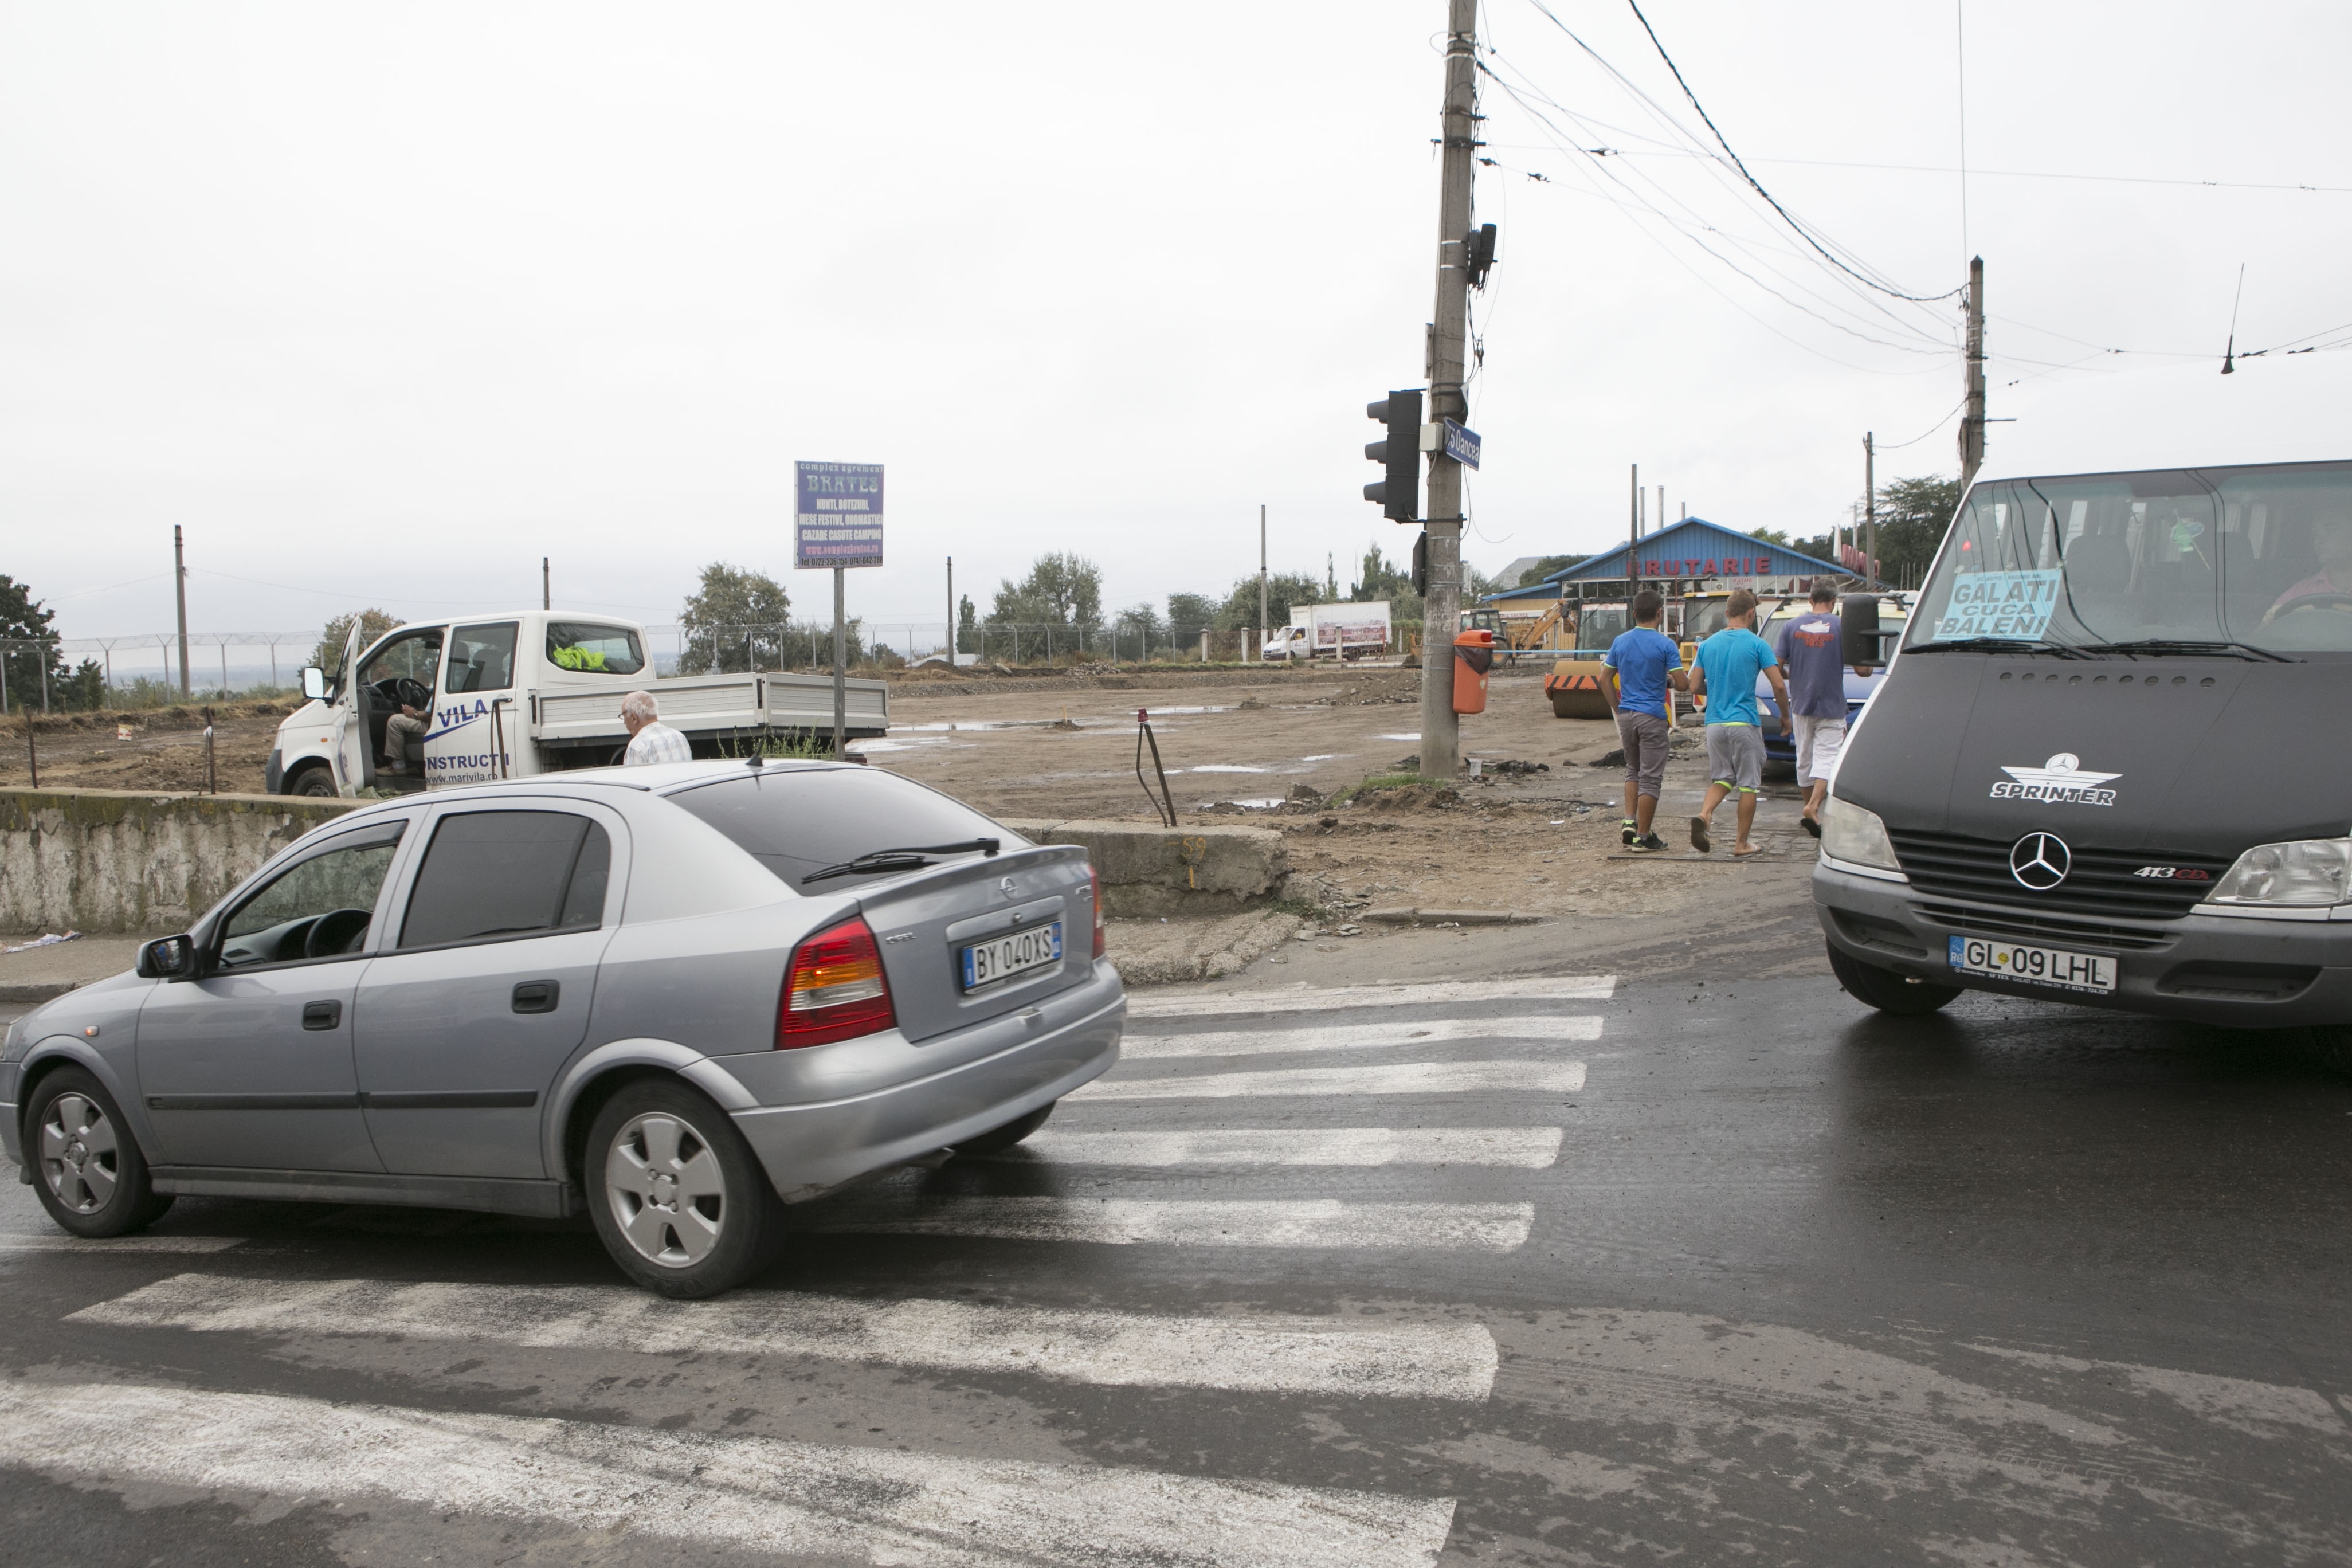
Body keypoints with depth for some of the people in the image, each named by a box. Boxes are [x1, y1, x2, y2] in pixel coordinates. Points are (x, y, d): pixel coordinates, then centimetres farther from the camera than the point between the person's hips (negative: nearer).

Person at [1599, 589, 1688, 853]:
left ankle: (1629, 822, 9)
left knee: (1633, 770, 21)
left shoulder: (1620, 642, 4)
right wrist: (1669, 680, 10)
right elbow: (1682, 683, -12)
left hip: (1626, 715, 5)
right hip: (1652, 717, -5)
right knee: (1650, 777, 0)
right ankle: (1643, 837, 2)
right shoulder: (1665, 645, -11)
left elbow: (1605, 679, 9)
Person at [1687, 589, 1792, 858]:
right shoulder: (1757, 645, -6)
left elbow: (1694, 687, 7)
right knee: (1749, 784, 6)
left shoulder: (1708, 645, 6)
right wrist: (1784, 715, 7)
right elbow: (1779, 686, -10)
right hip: (1744, 723, -4)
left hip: (1714, 723, 4)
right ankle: (1742, 844, 8)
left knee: (1723, 778, 15)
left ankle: (1704, 815, -13)